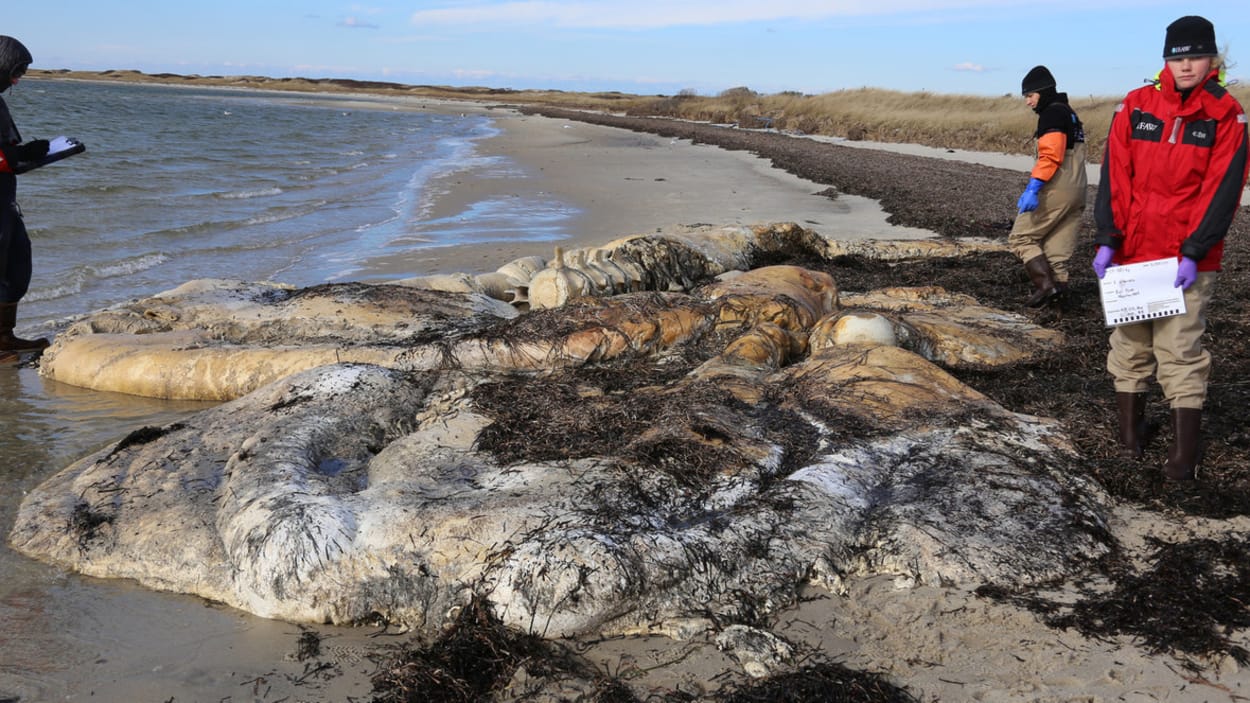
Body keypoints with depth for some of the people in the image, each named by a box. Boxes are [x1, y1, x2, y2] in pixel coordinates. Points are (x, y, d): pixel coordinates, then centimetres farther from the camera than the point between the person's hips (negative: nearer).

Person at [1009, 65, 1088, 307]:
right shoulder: (1070, 114, 23)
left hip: (1055, 189, -10)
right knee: (1057, 249, 11)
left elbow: (1051, 155, -21)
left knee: (1021, 237, -3)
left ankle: (1045, 284, -13)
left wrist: (1033, 188, -28)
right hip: (1077, 191, 10)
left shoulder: (1052, 113, -9)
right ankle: (1058, 284, 7)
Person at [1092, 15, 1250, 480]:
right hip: (1131, 251, 3)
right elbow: (1114, 177, 0)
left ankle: (1185, 453, 3)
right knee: (1130, 343, 10)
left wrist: (1194, 252, -12)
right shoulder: (1135, 106, 3)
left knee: (1180, 350, -3)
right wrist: (1107, 240, -6)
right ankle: (1130, 434, 22)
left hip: (1187, 259, -2)